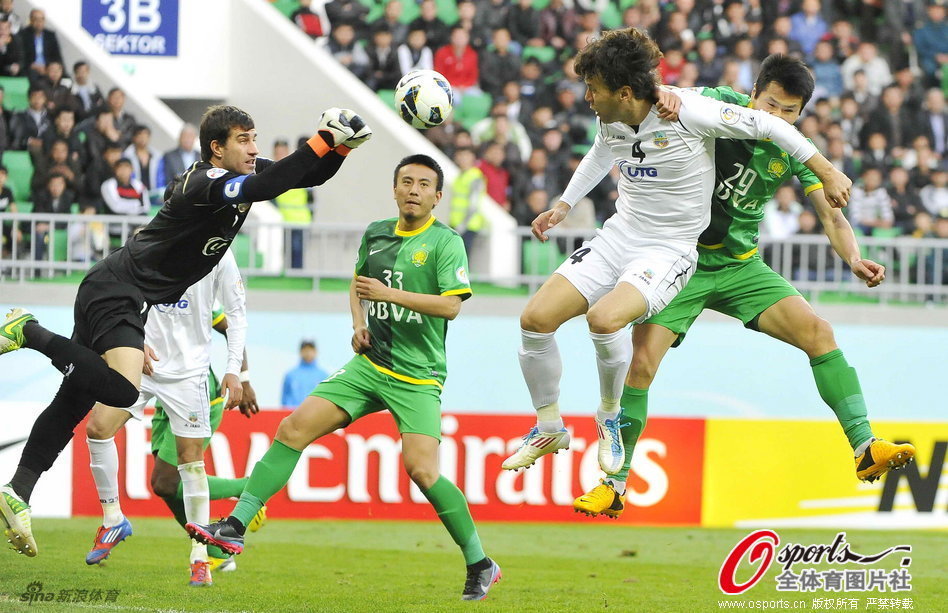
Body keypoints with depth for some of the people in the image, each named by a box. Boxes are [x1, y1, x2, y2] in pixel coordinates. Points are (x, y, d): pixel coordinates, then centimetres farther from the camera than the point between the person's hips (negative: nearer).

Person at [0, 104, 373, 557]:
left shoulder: (243, 174, 9)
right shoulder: (205, 183, -21)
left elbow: (309, 176, 17)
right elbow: (261, 188, -39)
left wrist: (340, 147, -3)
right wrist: (321, 143, -40)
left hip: (116, 294, 10)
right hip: (116, 293, -10)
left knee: (74, 400, 7)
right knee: (122, 391, -29)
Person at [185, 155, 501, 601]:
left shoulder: (445, 242, -6)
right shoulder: (376, 234, 12)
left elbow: (451, 305, -18)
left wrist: (390, 294, -22)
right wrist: (359, 324, 11)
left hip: (417, 376, -6)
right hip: (369, 364, 6)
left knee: (421, 468, -20)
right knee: (293, 429, -7)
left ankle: (480, 565, -4)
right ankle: (235, 527, -5)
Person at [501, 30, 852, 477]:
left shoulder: (687, 111, -22)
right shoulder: (610, 121, -1)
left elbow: (767, 125, -13)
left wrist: (827, 173, -10)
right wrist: (564, 205, 29)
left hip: (670, 251, -7)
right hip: (617, 236, 7)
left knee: (604, 318, -34)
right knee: (536, 319, -7)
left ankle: (609, 417, -5)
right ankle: (549, 429, 14)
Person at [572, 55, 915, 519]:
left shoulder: (794, 151, -6)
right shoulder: (722, 106, -14)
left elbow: (832, 218, -9)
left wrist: (854, 259, -29)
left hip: (740, 265, 3)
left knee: (818, 332, -13)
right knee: (641, 363, -15)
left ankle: (864, 447, -9)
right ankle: (614, 484, -1)